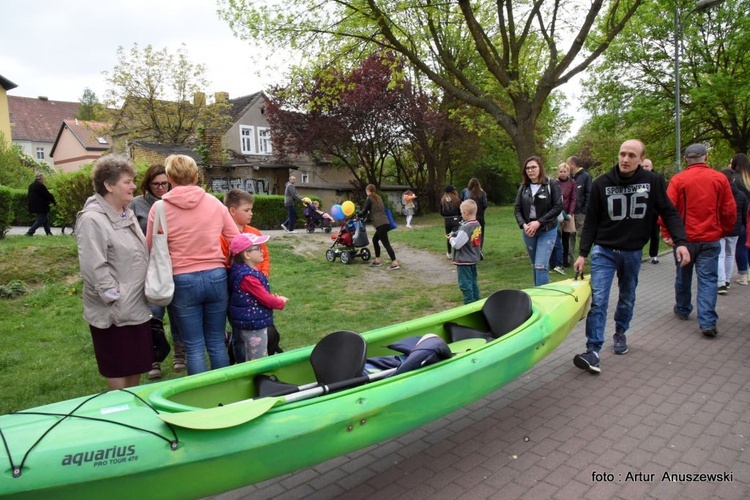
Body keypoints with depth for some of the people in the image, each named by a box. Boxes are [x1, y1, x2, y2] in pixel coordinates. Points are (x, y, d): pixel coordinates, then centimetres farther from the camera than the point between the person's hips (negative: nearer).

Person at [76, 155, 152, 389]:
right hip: (114, 311, -9)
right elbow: (94, 268, -24)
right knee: (119, 369, 7)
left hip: (137, 306, 9)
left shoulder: (127, 213, 11)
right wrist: (116, 299, -20)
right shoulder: (92, 219, -19)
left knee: (137, 365, 20)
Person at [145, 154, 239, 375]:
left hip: (183, 281, -2)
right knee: (217, 342, 14)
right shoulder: (214, 203, 0)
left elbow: (152, 249, 4)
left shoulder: (160, 208, -5)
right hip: (216, 278, 2)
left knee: (194, 347, 9)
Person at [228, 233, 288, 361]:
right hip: (253, 324, -10)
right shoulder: (248, 277, -27)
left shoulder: (250, 270, 5)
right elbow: (265, 299, -21)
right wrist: (281, 302, -4)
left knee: (249, 359, 23)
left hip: (250, 322, 10)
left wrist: (274, 298, 2)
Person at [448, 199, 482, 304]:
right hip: (473, 259, 9)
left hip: (464, 261, -9)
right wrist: (455, 236, 5)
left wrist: (451, 238, -4)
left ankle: (470, 303, 7)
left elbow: (456, 245, -23)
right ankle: (477, 301, 27)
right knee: (473, 282, 19)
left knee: (465, 284, 1)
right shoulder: (477, 225, 2)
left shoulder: (465, 228, -25)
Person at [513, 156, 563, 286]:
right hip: (528, 231, 4)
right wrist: (523, 225, -13)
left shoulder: (551, 185, -6)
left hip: (547, 231, -4)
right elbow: (517, 209, 5)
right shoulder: (523, 187, 6)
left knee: (541, 266, -12)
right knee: (535, 265, 13)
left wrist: (539, 222, -18)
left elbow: (558, 207, -11)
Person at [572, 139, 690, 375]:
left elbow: (669, 213, 1)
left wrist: (680, 241, -13)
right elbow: (591, 222, -2)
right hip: (604, 250, -2)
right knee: (598, 300, -11)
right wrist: (582, 253, -4)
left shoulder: (653, 182, -5)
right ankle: (593, 351, -11)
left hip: (633, 252, 2)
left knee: (627, 299, 17)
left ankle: (620, 333, 41)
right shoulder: (601, 184, -7)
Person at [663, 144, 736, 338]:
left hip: (685, 238, 0)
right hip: (711, 238, 0)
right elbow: (730, 210, 2)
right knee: (708, 279, 2)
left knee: (683, 276, 16)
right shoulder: (720, 178, -2)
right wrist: (724, 231, 16)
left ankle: (682, 310, 33)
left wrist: (666, 233, -4)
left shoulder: (678, 179, -7)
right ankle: (707, 322, -5)